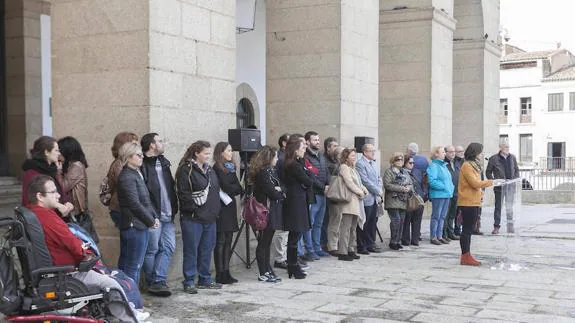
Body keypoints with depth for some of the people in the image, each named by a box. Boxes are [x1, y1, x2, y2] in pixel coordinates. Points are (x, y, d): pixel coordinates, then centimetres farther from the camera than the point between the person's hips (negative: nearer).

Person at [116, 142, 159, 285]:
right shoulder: (126, 177, -15)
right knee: (133, 265, -5)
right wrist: (151, 221, -12)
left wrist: (154, 217, 6)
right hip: (134, 225, -10)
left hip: (142, 225, 10)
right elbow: (135, 204, -19)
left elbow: (146, 200, 19)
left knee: (125, 263, 14)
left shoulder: (137, 174, 16)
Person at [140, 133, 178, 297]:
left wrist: (173, 208, 14)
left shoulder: (164, 162, 16)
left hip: (167, 215, 8)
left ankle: (158, 282, 7)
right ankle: (154, 282, 11)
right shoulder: (142, 166, -12)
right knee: (152, 250, 1)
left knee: (168, 248, 4)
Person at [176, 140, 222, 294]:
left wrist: (215, 209, 13)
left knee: (207, 249, 13)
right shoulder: (186, 170, -10)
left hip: (210, 218, 8)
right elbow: (183, 194, -15)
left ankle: (205, 279, 24)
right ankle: (189, 282, 7)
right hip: (193, 219, -8)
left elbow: (216, 190, 22)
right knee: (191, 251, -1)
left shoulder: (209, 169, 15)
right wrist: (195, 210, -15)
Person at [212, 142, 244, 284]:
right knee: (221, 241, -4)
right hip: (222, 207, -8)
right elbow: (227, 187, -16)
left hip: (230, 206, 8)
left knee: (228, 241, 9)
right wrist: (240, 189, 0)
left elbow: (236, 187, 9)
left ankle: (226, 272, 14)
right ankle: (220, 275, 0)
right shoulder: (217, 168, -9)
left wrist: (233, 190, -12)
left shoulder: (231, 167, 16)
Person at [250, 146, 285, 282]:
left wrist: (278, 190, -8)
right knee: (263, 242, -3)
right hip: (267, 212, -9)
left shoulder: (271, 171, 16)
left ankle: (268, 271, 18)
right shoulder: (262, 173, -14)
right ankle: (263, 274, 2)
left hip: (273, 212, 9)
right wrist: (281, 195, 2)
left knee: (267, 242, 13)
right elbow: (271, 192, -17)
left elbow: (281, 188, 14)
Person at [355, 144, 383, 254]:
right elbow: (365, 181, -17)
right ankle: (361, 247, 6)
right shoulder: (360, 164, -11)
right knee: (364, 224, -1)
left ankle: (371, 244, 21)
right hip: (366, 198, -8)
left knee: (373, 222, 12)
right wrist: (378, 191, -11)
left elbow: (379, 178, 20)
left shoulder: (374, 163, 17)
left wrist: (380, 191, 3)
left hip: (375, 198, 8)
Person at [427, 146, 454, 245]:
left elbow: (448, 179, 25)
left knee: (442, 217, 13)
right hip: (438, 195, -9)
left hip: (447, 194, 9)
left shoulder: (444, 165, 17)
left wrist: (451, 187, 8)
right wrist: (443, 187, -19)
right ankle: (433, 237, 4)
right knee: (436, 216, -2)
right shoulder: (433, 166, -11)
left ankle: (439, 236, 21)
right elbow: (432, 181, -21)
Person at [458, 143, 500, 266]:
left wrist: (480, 193, 9)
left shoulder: (473, 165, 19)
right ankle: (465, 257, -3)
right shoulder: (467, 166, -13)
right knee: (467, 230, -6)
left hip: (474, 202, 10)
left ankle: (467, 256, 15)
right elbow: (475, 183, -19)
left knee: (469, 230, 11)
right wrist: (492, 182, -15)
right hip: (468, 202, -10)